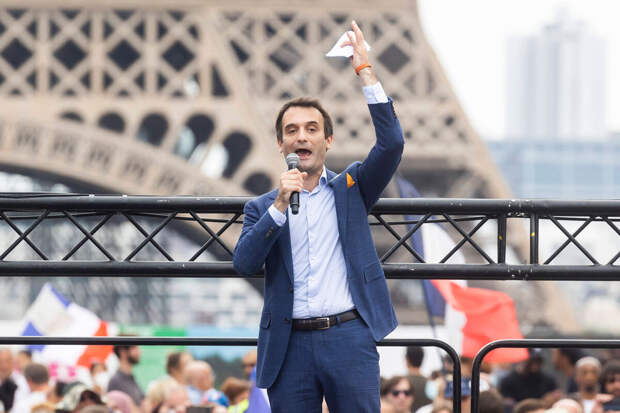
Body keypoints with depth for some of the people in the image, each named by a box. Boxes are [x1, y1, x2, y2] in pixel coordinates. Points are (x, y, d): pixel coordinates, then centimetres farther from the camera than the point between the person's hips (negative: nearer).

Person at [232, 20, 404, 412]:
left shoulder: (350, 189, 12)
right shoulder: (262, 208, 14)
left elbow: (391, 144, -3)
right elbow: (245, 263, -2)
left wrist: (366, 71, -5)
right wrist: (280, 205, -10)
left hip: (349, 337, -1)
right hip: (291, 346, 1)